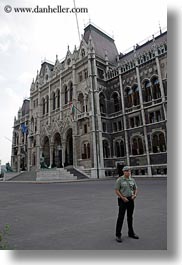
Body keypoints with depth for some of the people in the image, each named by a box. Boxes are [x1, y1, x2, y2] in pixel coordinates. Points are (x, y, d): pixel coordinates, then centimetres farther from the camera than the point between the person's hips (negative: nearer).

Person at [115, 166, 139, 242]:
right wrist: (123, 198, -17)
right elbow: (116, 190, -10)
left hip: (131, 199, 5)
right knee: (121, 217, -3)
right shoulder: (119, 180, -9)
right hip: (123, 200, -5)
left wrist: (135, 195, -5)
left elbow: (135, 189, 14)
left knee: (130, 217, 16)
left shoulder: (132, 180, 7)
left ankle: (131, 233, 31)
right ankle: (118, 235, 8)